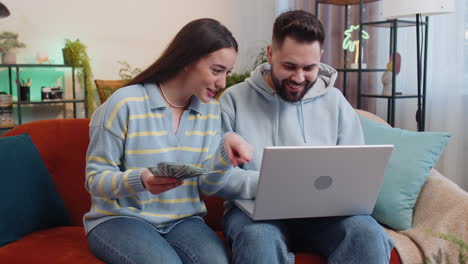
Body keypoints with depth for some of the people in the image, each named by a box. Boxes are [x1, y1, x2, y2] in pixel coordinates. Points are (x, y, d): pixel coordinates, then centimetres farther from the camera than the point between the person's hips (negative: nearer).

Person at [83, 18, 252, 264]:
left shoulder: (211, 110, 5)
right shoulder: (125, 103, -12)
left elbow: (207, 186, 2)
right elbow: (95, 179, -9)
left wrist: (226, 150, -18)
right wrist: (139, 180, -29)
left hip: (183, 220, 4)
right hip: (120, 218, -3)